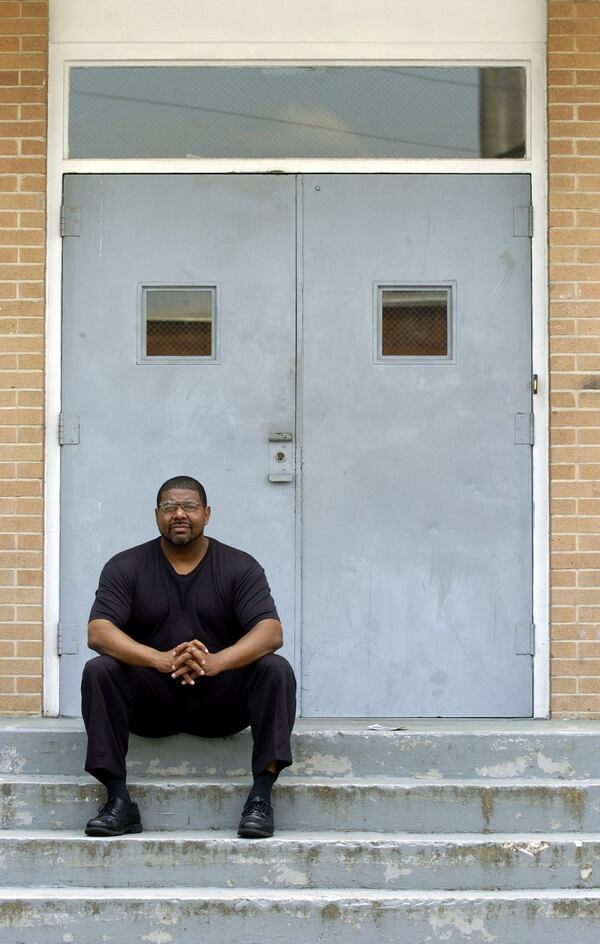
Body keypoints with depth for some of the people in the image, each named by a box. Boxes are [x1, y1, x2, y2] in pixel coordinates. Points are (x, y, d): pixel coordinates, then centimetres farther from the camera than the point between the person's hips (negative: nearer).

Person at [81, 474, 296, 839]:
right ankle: (119, 801, -25)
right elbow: (98, 632, -15)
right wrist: (160, 659, -35)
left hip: (221, 701, 0)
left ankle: (262, 796, -27)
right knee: (98, 671, -26)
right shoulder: (126, 567, 0)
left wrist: (216, 661, -37)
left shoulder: (240, 567, -1)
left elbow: (271, 632, -16)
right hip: (151, 699, 0)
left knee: (276, 670, -26)